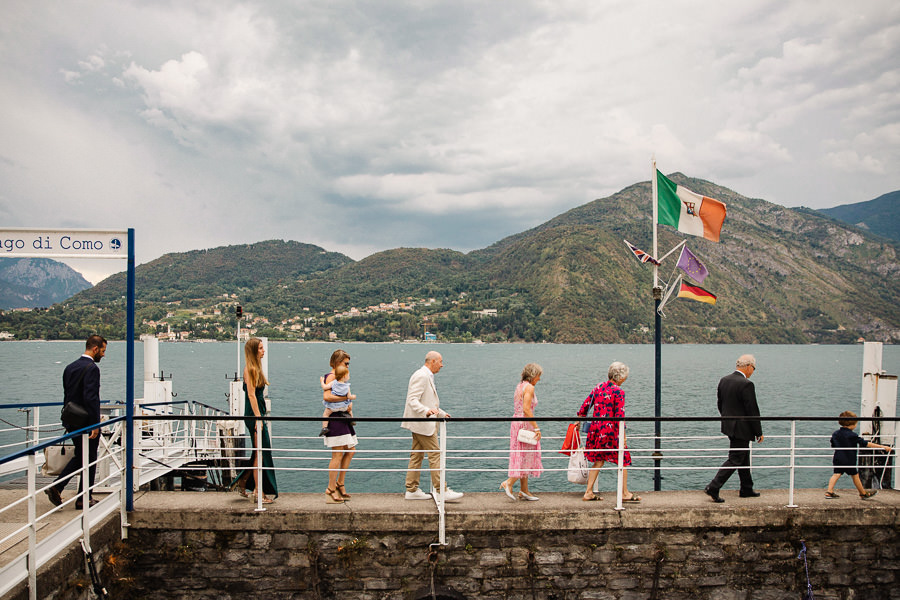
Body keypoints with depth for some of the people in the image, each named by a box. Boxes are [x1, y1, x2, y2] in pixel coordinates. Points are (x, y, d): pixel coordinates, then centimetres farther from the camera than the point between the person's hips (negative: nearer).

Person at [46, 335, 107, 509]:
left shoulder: (69, 367, 10)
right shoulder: (92, 368, -18)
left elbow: (66, 396, 14)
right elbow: (91, 398, -25)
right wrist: (95, 424, -23)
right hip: (87, 422, -8)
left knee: (79, 457, 21)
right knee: (89, 460, 4)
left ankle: (56, 487, 9)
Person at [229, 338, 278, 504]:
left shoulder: (255, 368, 16)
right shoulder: (250, 369, -13)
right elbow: (251, 395, -18)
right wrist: (258, 418, -21)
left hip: (257, 415, 10)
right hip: (253, 415, -10)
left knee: (260, 453, 14)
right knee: (261, 453, -4)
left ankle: (242, 482, 24)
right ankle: (259, 492, 3)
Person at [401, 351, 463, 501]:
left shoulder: (427, 377, 18)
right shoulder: (421, 376, -15)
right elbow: (412, 400, -24)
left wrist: (442, 413, 35)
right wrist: (426, 411, -38)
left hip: (422, 423, 10)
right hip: (422, 423, -10)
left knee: (416, 455, 11)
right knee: (435, 455, -8)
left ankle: (412, 490, 15)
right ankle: (442, 491, -5)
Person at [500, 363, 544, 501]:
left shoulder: (519, 386, 14)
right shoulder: (529, 387, -13)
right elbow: (526, 409, -21)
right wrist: (536, 428, -20)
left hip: (516, 422, 9)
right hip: (525, 424, -9)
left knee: (522, 457, 11)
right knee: (527, 456, -1)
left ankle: (524, 491, 15)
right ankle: (508, 483, -5)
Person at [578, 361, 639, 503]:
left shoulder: (598, 387, 8)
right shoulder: (618, 391, -10)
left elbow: (585, 405, 11)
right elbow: (620, 414, -13)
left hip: (595, 427, 6)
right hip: (610, 429, -6)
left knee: (598, 461, 14)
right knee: (623, 459, 10)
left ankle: (588, 493, 13)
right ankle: (625, 494, 16)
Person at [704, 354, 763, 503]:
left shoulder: (724, 380, 4)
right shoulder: (746, 384, -20)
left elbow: (719, 403, 12)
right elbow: (752, 410, -17)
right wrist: (759, 432, -9)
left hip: (728, 426, 9)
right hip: (741, 429, -9)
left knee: (744, 457, 21)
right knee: (734, 459, -2)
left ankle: (747, 489, 31)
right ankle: (713, 488, -6)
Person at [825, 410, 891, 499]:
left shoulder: (835, 434, 5)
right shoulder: (852, 435, -14)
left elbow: (833, 446, 18)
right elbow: (866, 444, -15)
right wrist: (882, 447, -12)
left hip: (837, 459, 5)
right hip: (849, 460, -5)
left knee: (836, 474, 5)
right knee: (855, 475, 9)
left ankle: (829, 492, -6)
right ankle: (863, 493, 26)